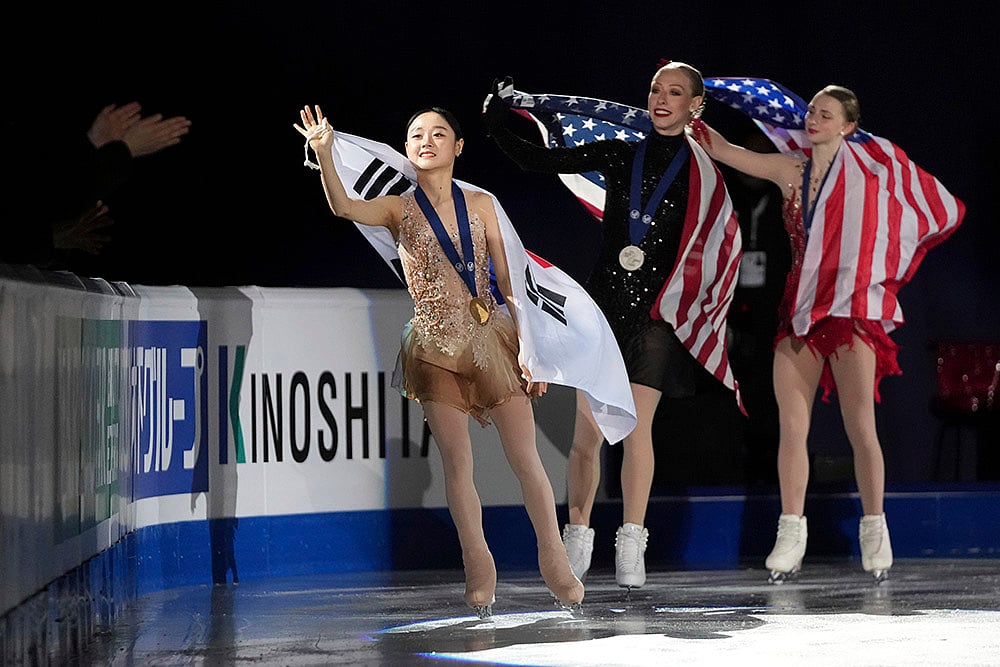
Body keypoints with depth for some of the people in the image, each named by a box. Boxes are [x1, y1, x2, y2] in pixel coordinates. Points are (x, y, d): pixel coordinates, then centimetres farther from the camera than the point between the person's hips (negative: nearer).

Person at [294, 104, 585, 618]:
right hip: (436, 347, 0)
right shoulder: (398, 210, 3)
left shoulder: (480, 205, 6)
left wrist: (528, 345, -1)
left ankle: (555, 564, 8)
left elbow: (509, 281, 5)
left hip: (492, 338, 0)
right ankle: (479, 573, 10)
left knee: (526, 459, -1)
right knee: (457, 464, 1)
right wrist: (323, 154, -34)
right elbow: (343, 206, -18)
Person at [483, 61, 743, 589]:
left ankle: (631, 547, 1)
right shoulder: (619, 156, 8)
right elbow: (538, 160, 6)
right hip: (604, 301, 2)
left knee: (637, 426, -5)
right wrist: (497, 127, -6)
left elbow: (725, 244, 1)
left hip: (657, 311, -2)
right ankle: (576, 539, 7)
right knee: (586, 430, -1)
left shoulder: (705, 174, 2)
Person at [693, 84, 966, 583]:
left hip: (851, 309, -4)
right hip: (799, 310, 4)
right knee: (791, 426, -3)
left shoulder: (863, 165, 0)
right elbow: (721, 149, 16)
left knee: (860, 427, -7)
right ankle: (791, 538, 0)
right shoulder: (790, 171, 10)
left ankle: (874, 532, 2)